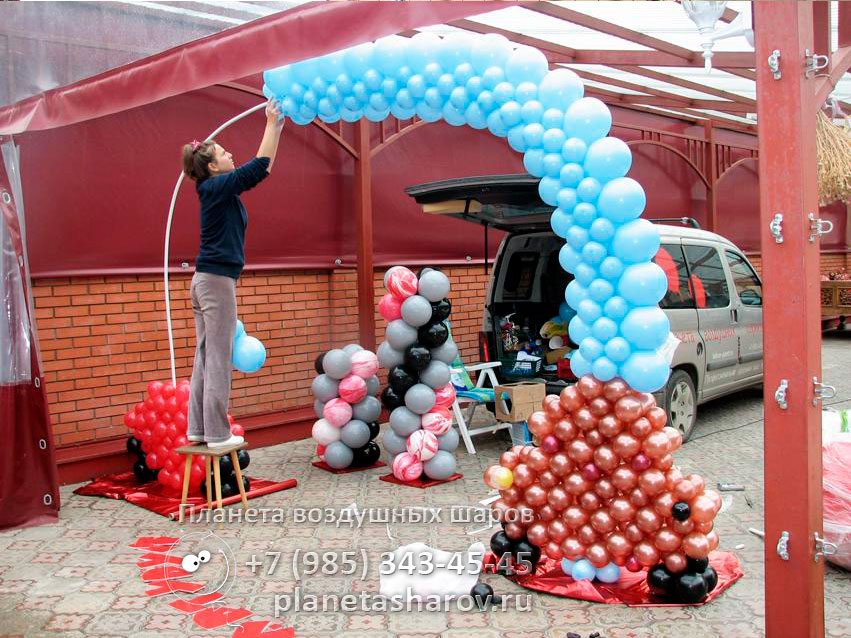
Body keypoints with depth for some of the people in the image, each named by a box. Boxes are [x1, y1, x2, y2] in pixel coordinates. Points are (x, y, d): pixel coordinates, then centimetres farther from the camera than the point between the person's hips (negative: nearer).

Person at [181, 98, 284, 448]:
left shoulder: (220, 190, 14)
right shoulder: (217, 188, -10)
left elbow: (261, 169, 21)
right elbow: (259, 165, -12)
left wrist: (278, 129, 20)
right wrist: (271, 124, -3)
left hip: (207, 280, 10)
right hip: (218, 280, -10)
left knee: (205, 357, 11)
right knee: (219, 359, -5)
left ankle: (198, 429, 16)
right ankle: (217, 434, 1)